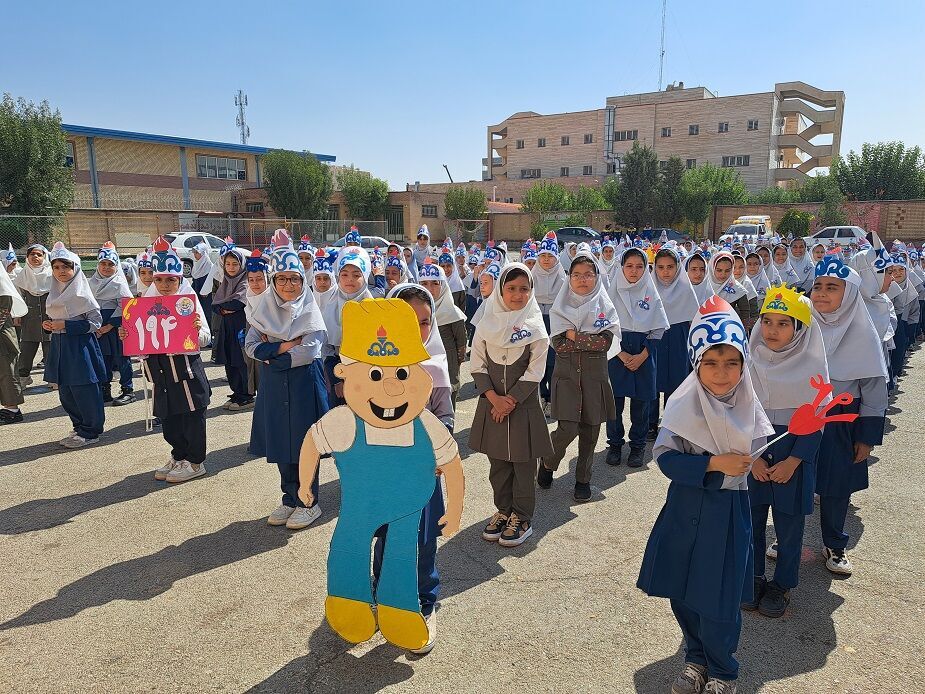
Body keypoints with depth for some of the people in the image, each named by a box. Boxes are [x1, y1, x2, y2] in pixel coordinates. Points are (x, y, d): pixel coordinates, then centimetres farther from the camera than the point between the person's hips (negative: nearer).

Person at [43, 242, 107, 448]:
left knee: (83, 390, -3)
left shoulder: (81, 293, -10)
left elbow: (96, 322, -13)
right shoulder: (55, 291, 11)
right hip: (59, 345, 8)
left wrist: (65, 325, -17)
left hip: (80, 345, -8)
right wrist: (48, 324, 1)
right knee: (65, 392, 11)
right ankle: (79, 427, 24)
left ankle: (90, 432, 8)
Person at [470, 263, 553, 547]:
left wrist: (511, 400, -12)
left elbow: (535, 371, -7)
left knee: (523, 462, 5)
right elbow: (477, 364, 0)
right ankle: (503, 510, 28)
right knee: (497, 461, 11)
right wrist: (494, 397, -11)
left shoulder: (535, 326, -5)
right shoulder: (487, 322, 1)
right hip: (491, 401, 2)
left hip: (524, 403, -2)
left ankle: (522, 518, 19)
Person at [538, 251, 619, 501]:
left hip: (595, 374, 1)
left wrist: (574, 336, -12)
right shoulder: (560, 307, 3)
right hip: (567, 372, -1)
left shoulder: (605, 306, 5)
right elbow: (558, 343, -8)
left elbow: (606, 341, -10)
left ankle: (583, 479, 24)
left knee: (590, 429, 6)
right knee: (568, 428, -11)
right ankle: (548, 463, 17)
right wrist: (590, 339, -12)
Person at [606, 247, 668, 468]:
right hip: (616, 352, 0)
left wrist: (642, 356, -8)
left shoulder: (652, 294, 3)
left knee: (641, 400, 4)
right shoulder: (613, 293, 1)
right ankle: (615, 444, 17)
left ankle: (637, 446, 18)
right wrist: (621, 354, -10)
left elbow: (658, 330, 2)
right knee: (614, 399, 1)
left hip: (643, 354, 1)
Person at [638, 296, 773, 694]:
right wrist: (713, 464, -23)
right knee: (683, 593, 13)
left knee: (719, 601, 5)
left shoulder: (748, 404, -7)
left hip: (730, 511, 0)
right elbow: (665, 457, -14)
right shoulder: (684, 404, -10)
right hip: (686, 508, 1)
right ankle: (696, 658, 41)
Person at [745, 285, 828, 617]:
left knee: (789, 521, 9)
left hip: (794, 455, -2)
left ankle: (782, 583, 27)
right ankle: (753, 577, 28)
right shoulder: (752, 362, -3)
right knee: (751, 517, 9)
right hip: (752, 455, 2)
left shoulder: (811, 366, -8)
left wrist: (793, 461, -12)